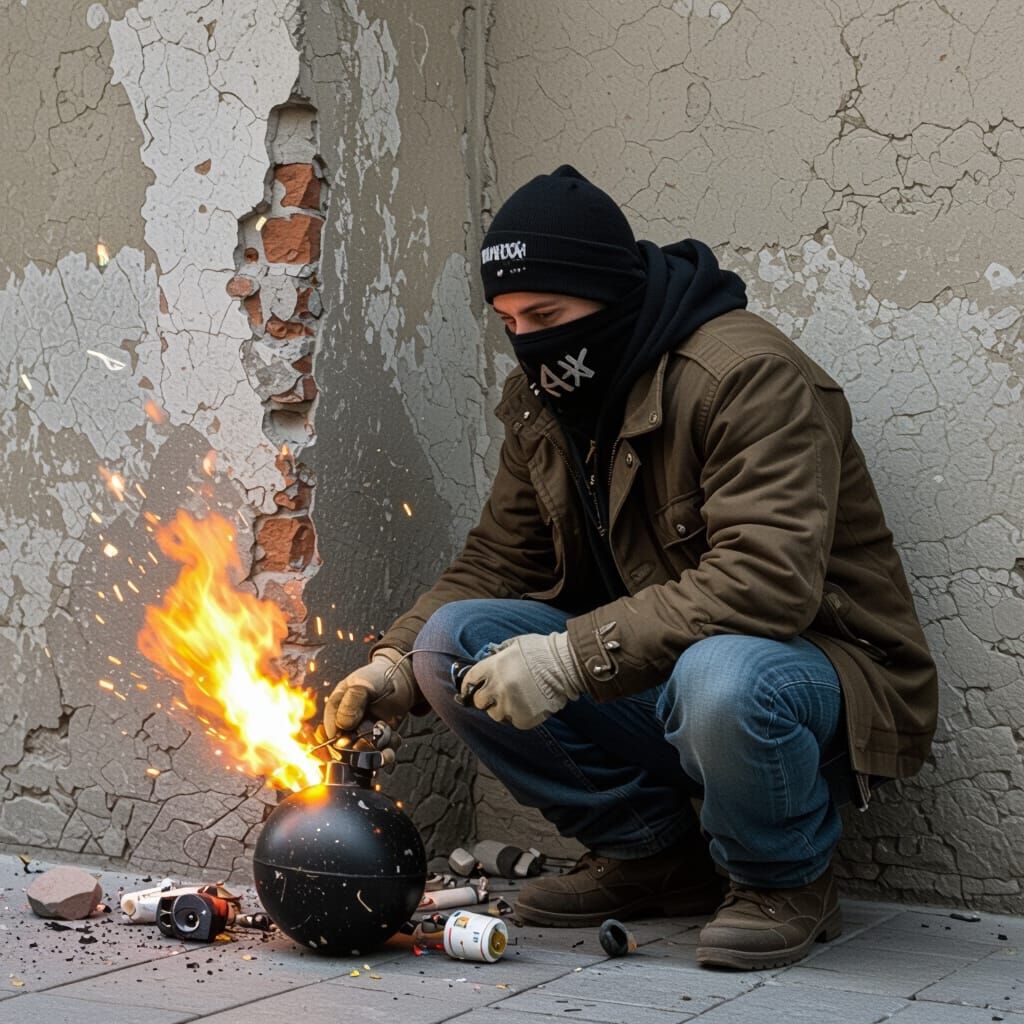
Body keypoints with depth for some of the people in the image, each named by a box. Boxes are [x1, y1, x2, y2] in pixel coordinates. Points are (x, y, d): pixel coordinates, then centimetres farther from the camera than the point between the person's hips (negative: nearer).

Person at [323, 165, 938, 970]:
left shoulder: (751, 375, -21)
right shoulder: (544, 397, 6)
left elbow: (768, 582, -32)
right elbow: (498, 561, 7)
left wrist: (572, 657, -35)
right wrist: (395, 666, -11)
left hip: (822, 666, -7)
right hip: (651, 674, 7)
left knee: (721, 679, -42)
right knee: (454, 642, -12)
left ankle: (785, 880, -7)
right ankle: (652, 852, 3)